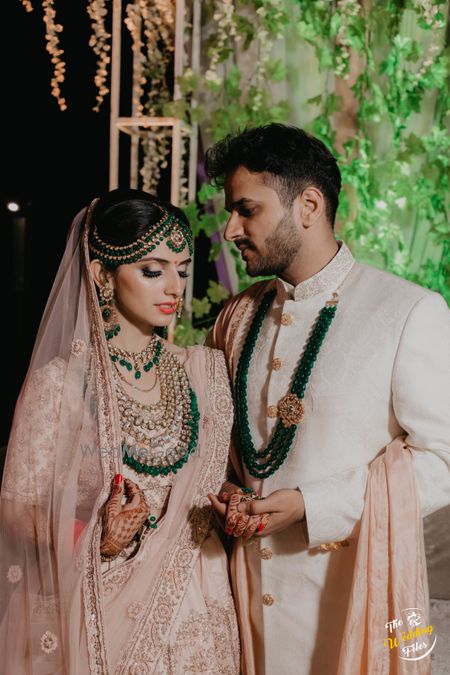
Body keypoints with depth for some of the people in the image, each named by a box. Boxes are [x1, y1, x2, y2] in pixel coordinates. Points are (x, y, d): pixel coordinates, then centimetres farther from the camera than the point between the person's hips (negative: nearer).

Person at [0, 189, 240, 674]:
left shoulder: (205, 370, 1)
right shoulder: (59, 381, -13)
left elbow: (221, 481, 9)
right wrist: (98, 540, -23)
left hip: (195, 611, 4)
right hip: (101, 611, -4)